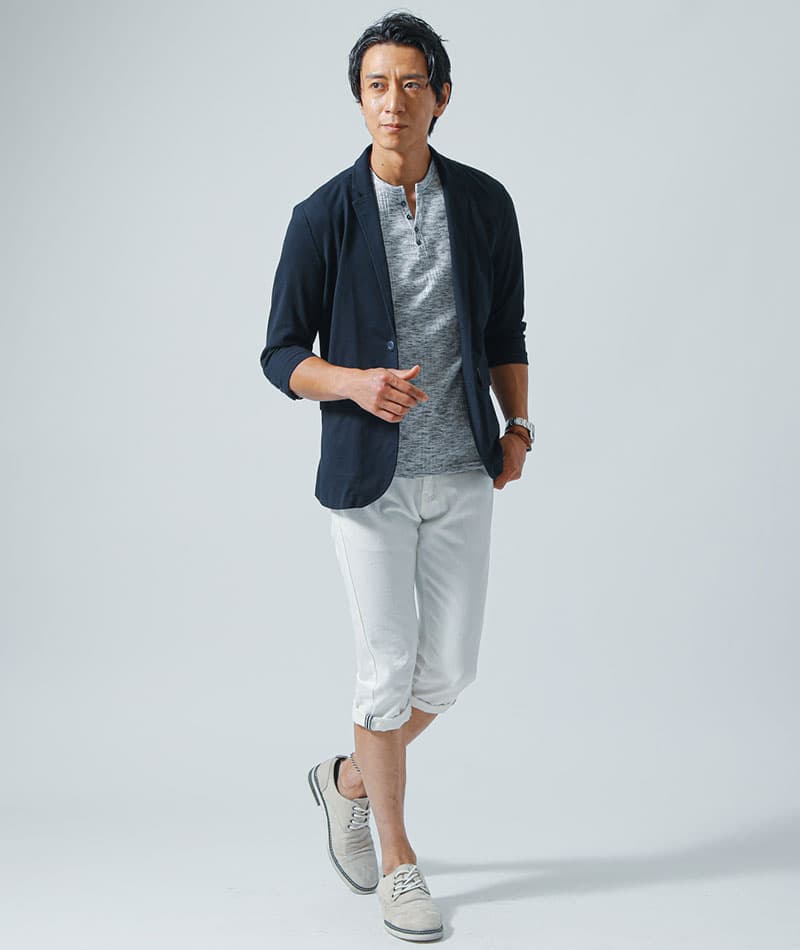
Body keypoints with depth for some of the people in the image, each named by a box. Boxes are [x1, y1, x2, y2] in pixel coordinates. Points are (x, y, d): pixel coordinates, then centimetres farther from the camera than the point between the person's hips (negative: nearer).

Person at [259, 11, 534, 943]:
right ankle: (397, 864, 20)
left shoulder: (484, 202, 3)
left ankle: (349, 779, 36)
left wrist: (517, 427, -1)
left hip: (462, 475, 4)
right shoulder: (323, 217, -7)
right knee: (389, 666, 2)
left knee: (449, 667, 8)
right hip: (370, 478, -3)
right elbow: (281, 355, -3)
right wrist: (357, 384, -22)